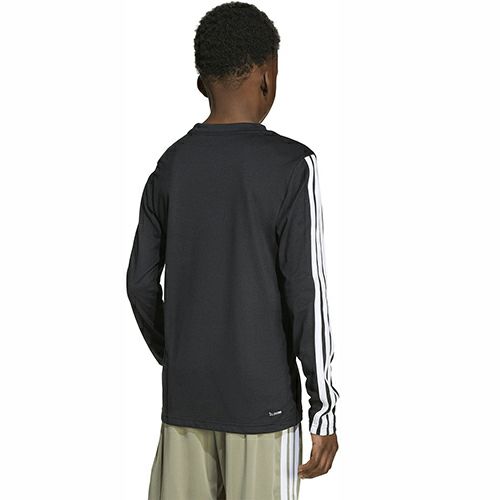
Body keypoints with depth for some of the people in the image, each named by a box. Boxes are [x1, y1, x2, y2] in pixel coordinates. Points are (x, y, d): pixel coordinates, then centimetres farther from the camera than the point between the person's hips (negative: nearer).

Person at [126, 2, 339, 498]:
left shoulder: (170, 166, 3)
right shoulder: (291, 165, -11)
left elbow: (141, 284, 8)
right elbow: (306, 292, -13)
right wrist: (324, 409, -6)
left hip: (184, 398, 4)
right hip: (262, 401, -4)